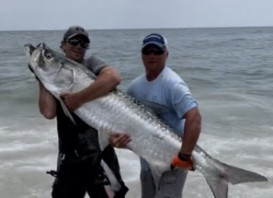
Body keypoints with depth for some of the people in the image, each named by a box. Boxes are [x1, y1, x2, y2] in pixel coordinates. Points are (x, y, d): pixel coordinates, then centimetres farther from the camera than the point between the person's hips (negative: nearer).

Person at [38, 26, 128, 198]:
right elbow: (49, 113, -6)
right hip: (68, 155, 5)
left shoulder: (91, 63, -2)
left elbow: (114, 77, -26)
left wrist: (79, 98, -24)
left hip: (98, 153, -5)